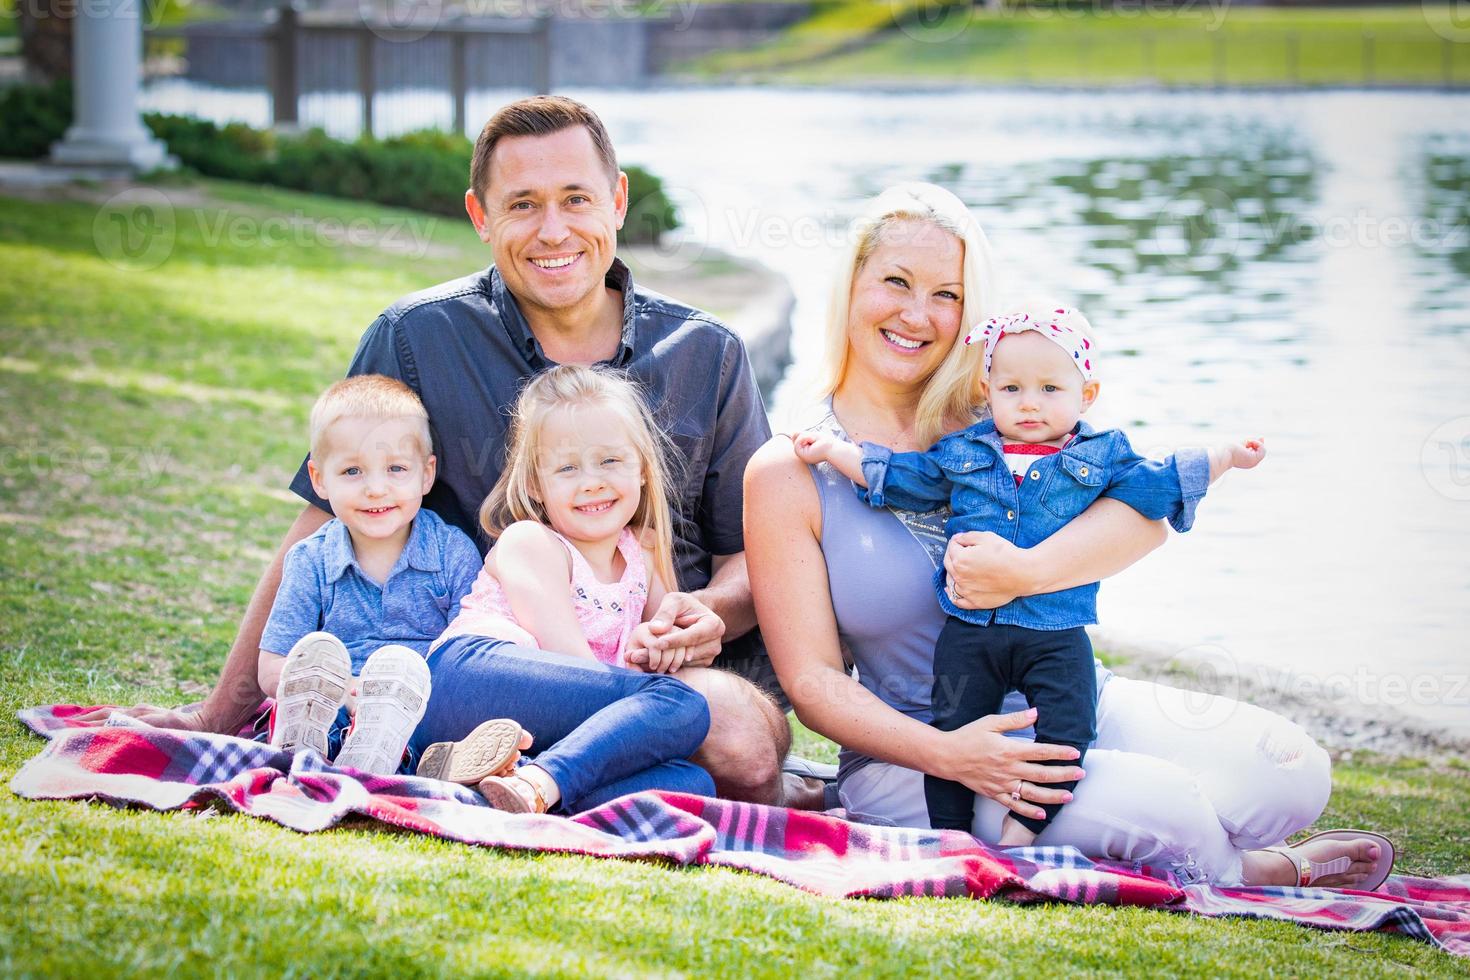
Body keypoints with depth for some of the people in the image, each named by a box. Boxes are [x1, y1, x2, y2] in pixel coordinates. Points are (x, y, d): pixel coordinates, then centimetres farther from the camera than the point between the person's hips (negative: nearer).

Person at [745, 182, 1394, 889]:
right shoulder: (787, 475, -6)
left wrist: (1024, 573, -29)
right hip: (918, 748, -4)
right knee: (1163, 806, -27)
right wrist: (945, 754, -23)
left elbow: (1144, 514, -10)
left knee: (1292, 769, -16)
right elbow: (812, 680, -8)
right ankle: (1253, 874, 6)